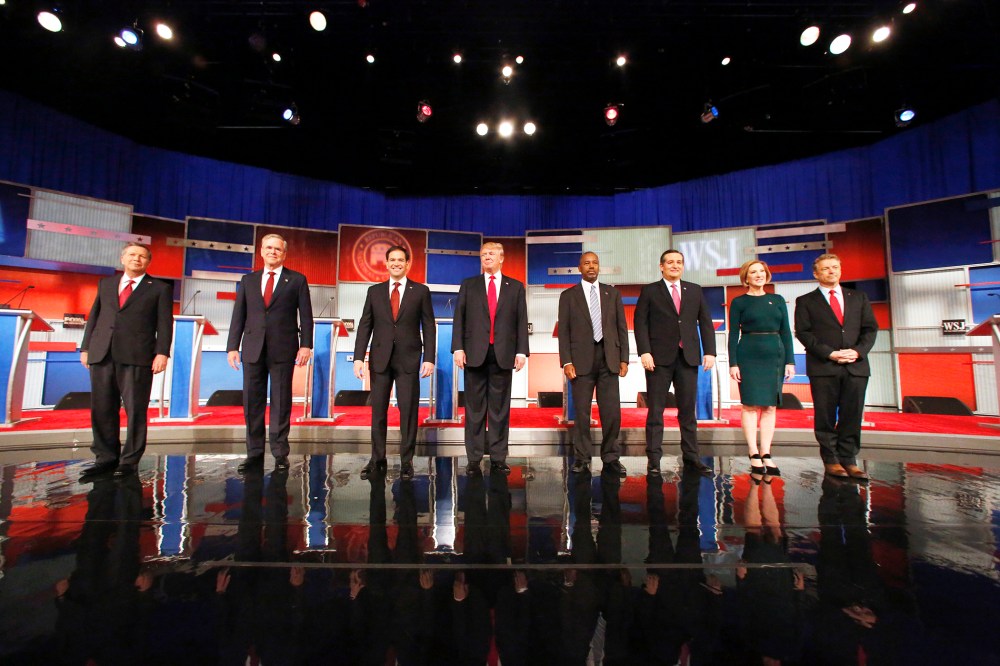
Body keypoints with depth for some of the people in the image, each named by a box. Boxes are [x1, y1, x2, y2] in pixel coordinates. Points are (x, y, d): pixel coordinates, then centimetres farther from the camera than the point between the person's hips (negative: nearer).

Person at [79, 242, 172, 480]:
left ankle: (129, 460, 8)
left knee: (135, 410, -1)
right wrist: (85, 347, 11)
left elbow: (164, 324, -1)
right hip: (101, 354, 5)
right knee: (102, 409, 8)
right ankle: (106, 458, 19)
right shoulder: (106, 284, 20)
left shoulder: (160, 288, 7)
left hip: (137, 357, -4)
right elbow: (94, 316, 19)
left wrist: (162, 353, -11)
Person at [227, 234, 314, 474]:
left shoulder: (297, 280, 6)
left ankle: (280, 454, 10)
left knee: (281, 403, 1)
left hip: (283, 349, -3)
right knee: (252, 403, 6)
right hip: (253, 349, 3)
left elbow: (305, 315, 0)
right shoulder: (248, 280, 14)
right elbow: (238, 315, 12)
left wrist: (306, 345, -8)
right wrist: (233, 346, 5)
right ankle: (254, 453, 17)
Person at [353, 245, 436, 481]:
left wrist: (429, 358, -6)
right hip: (380, 359, 2)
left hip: (408, 359, -2)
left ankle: (406, 461, 14)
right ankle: (377, 459, 21)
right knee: (378, 410, 8)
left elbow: (428, 327, 1)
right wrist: (358, 357, -2)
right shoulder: (374, 291, 10)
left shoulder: (421, 291, 4)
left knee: (409, 410, 1)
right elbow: (365, 326, 6)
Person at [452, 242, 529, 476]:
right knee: (475, 407, 5)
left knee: (500, 408, 6)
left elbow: (521, 321, 5)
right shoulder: (468, 285, 10)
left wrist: (521, 351, -4)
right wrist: (458, 348, -6)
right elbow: (459, 318, 4)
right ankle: (474, 459, 13)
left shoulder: (515, 287, 10)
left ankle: (498, 458, 15)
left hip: (503, 354, 0)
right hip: (475, 353, 0)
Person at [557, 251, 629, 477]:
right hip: (581, 359, -1)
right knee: (582, 411, 4)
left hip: (609, 358, 2)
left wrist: (624, 359, 4)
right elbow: (564, 331, 2)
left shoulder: (612, 293, 13)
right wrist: (566, 362, -7)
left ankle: (611, 457, 17)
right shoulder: (568, 296, 7)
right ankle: (582, 457, 16)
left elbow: (622, 327, 11)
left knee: (612, 411, 2)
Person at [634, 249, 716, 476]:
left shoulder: (695, 290, 15)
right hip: (659, 357, -3)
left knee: (688, 409, 8)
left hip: (688, 357, 3)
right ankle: (653, 458, 8)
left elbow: (705, 322, 12)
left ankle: (691, 456, 19)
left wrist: (710, 351, 1)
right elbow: (640, 322, -2)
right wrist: (644, 352, -13)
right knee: (655, 410, 1)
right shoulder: (650, 291, 5)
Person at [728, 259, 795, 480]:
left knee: (770, 406, 3)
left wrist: (790, 360, 3)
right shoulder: (739, 302, 3)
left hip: (775, 356, 4)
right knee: (751, 405, -4)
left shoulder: (778, 300, 12)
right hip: (749, 357, -3)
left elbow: (786, 332, 10)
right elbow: (733, 334, -1)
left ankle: (766, 454, 9)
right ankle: (754, 456, 1)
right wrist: (733, 363, -8)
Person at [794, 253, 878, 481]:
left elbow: (871, 328, 11)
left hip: (856, 366, 3)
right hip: (823, 367, -3)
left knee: (852, 416, 4)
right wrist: (829, 353, -13)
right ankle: (831, 460, 11)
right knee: (826, 417, 2)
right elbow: (803, 332, -2)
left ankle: (848, 459, 13)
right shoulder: (806, 301, 7)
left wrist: (858, 351, -7)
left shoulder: (858, 297, 17)